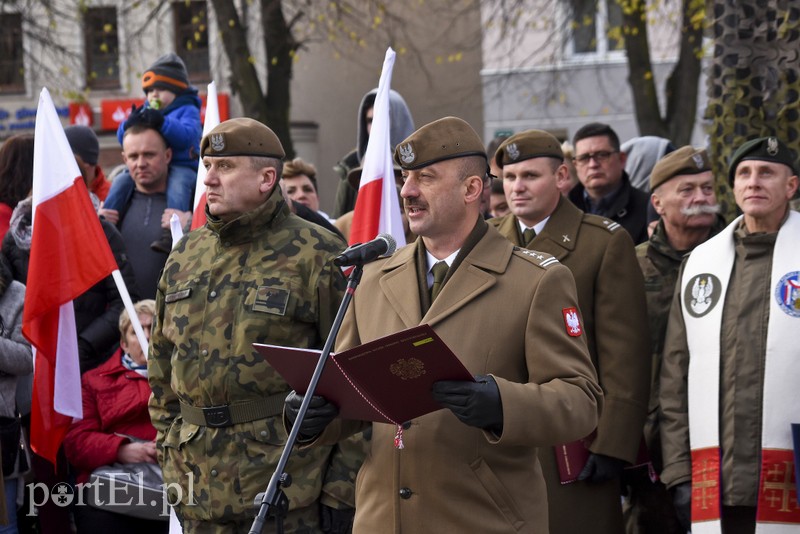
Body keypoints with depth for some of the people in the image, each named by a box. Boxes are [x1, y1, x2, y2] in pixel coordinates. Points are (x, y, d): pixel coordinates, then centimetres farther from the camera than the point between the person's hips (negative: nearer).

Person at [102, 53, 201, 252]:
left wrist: (162, 122, -32)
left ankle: (170, 233, -46)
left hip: (182, 166, -6)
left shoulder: (188, 110, 0)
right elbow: (123, 138, 12)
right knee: (121, 181, -10)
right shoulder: (145, 111, 18)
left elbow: (186, 136, -20)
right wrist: (129, 125, -11)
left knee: (177, 184, -35)